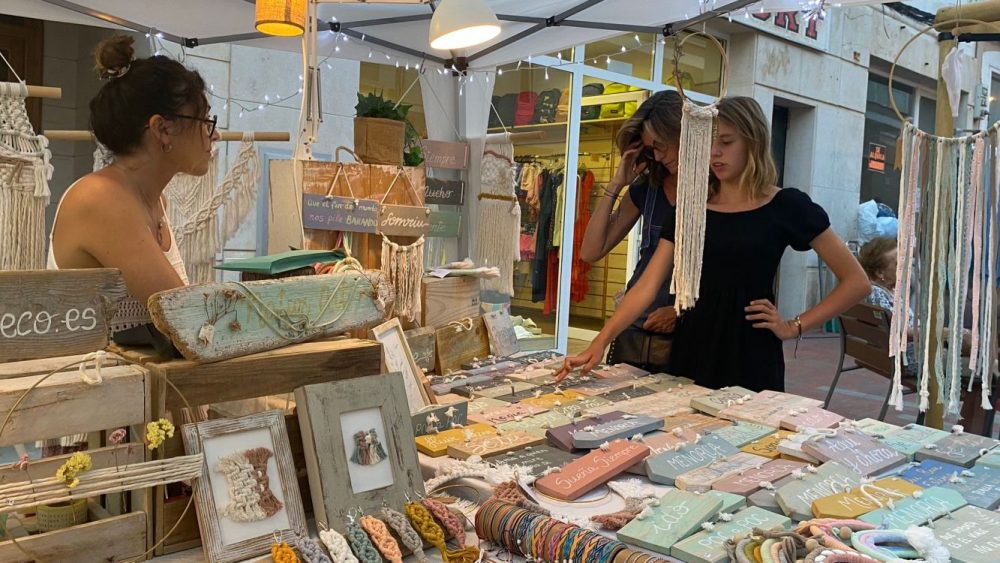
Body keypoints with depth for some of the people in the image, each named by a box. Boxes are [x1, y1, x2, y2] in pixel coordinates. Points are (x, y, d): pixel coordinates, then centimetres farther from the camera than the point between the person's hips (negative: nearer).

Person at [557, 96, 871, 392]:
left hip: (751, 360, -3)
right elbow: (646, 287, -1)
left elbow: (856, 282, 1)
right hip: (690, 354, 3)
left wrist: (794, 327, -5)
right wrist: (600, 342, -12)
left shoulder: (785, 206, -3)